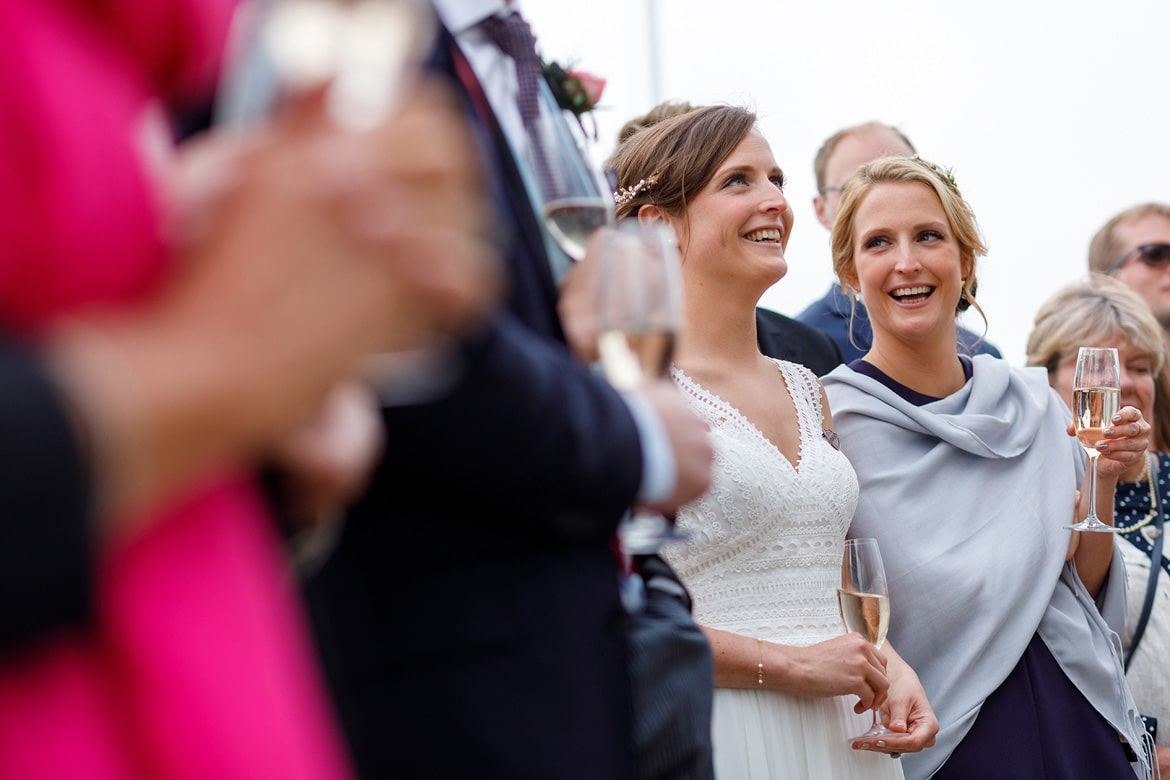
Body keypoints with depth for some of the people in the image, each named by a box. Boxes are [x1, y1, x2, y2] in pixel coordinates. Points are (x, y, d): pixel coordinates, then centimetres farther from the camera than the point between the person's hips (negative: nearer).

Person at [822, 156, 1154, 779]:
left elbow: (1086, 593, 9)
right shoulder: (831, 418, -12)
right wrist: (1048, 543, -4)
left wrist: (1103, 481, -6)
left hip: (1079, 729, 5)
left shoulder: (1034, 404, 4)